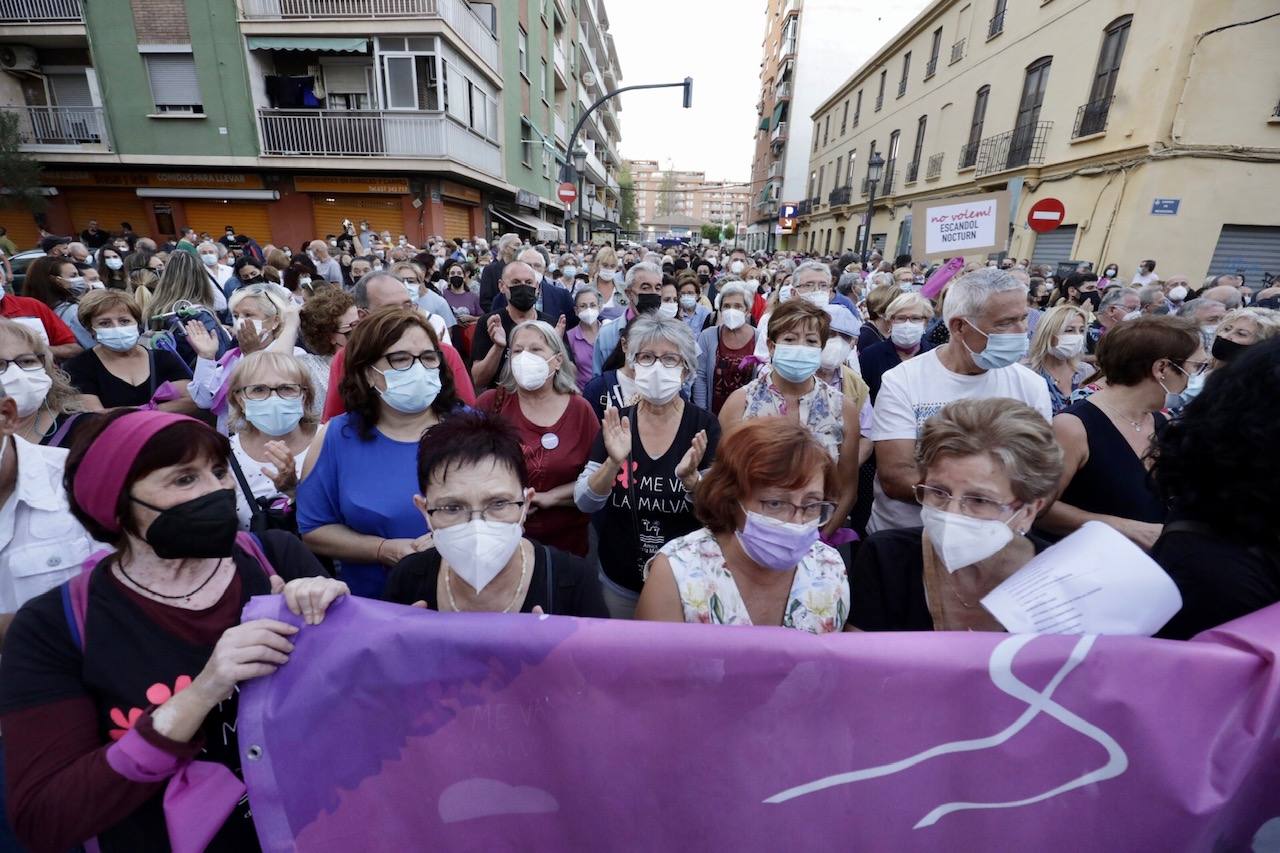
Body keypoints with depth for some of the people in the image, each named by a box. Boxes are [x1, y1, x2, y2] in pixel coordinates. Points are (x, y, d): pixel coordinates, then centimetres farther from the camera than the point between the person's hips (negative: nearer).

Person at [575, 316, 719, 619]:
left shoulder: (703, 424, -13)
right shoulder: (617, 422, -9)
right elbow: (584, 503, -13)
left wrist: (689, 477, -35)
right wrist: (614, 462, -31)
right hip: (620, 581, 2)